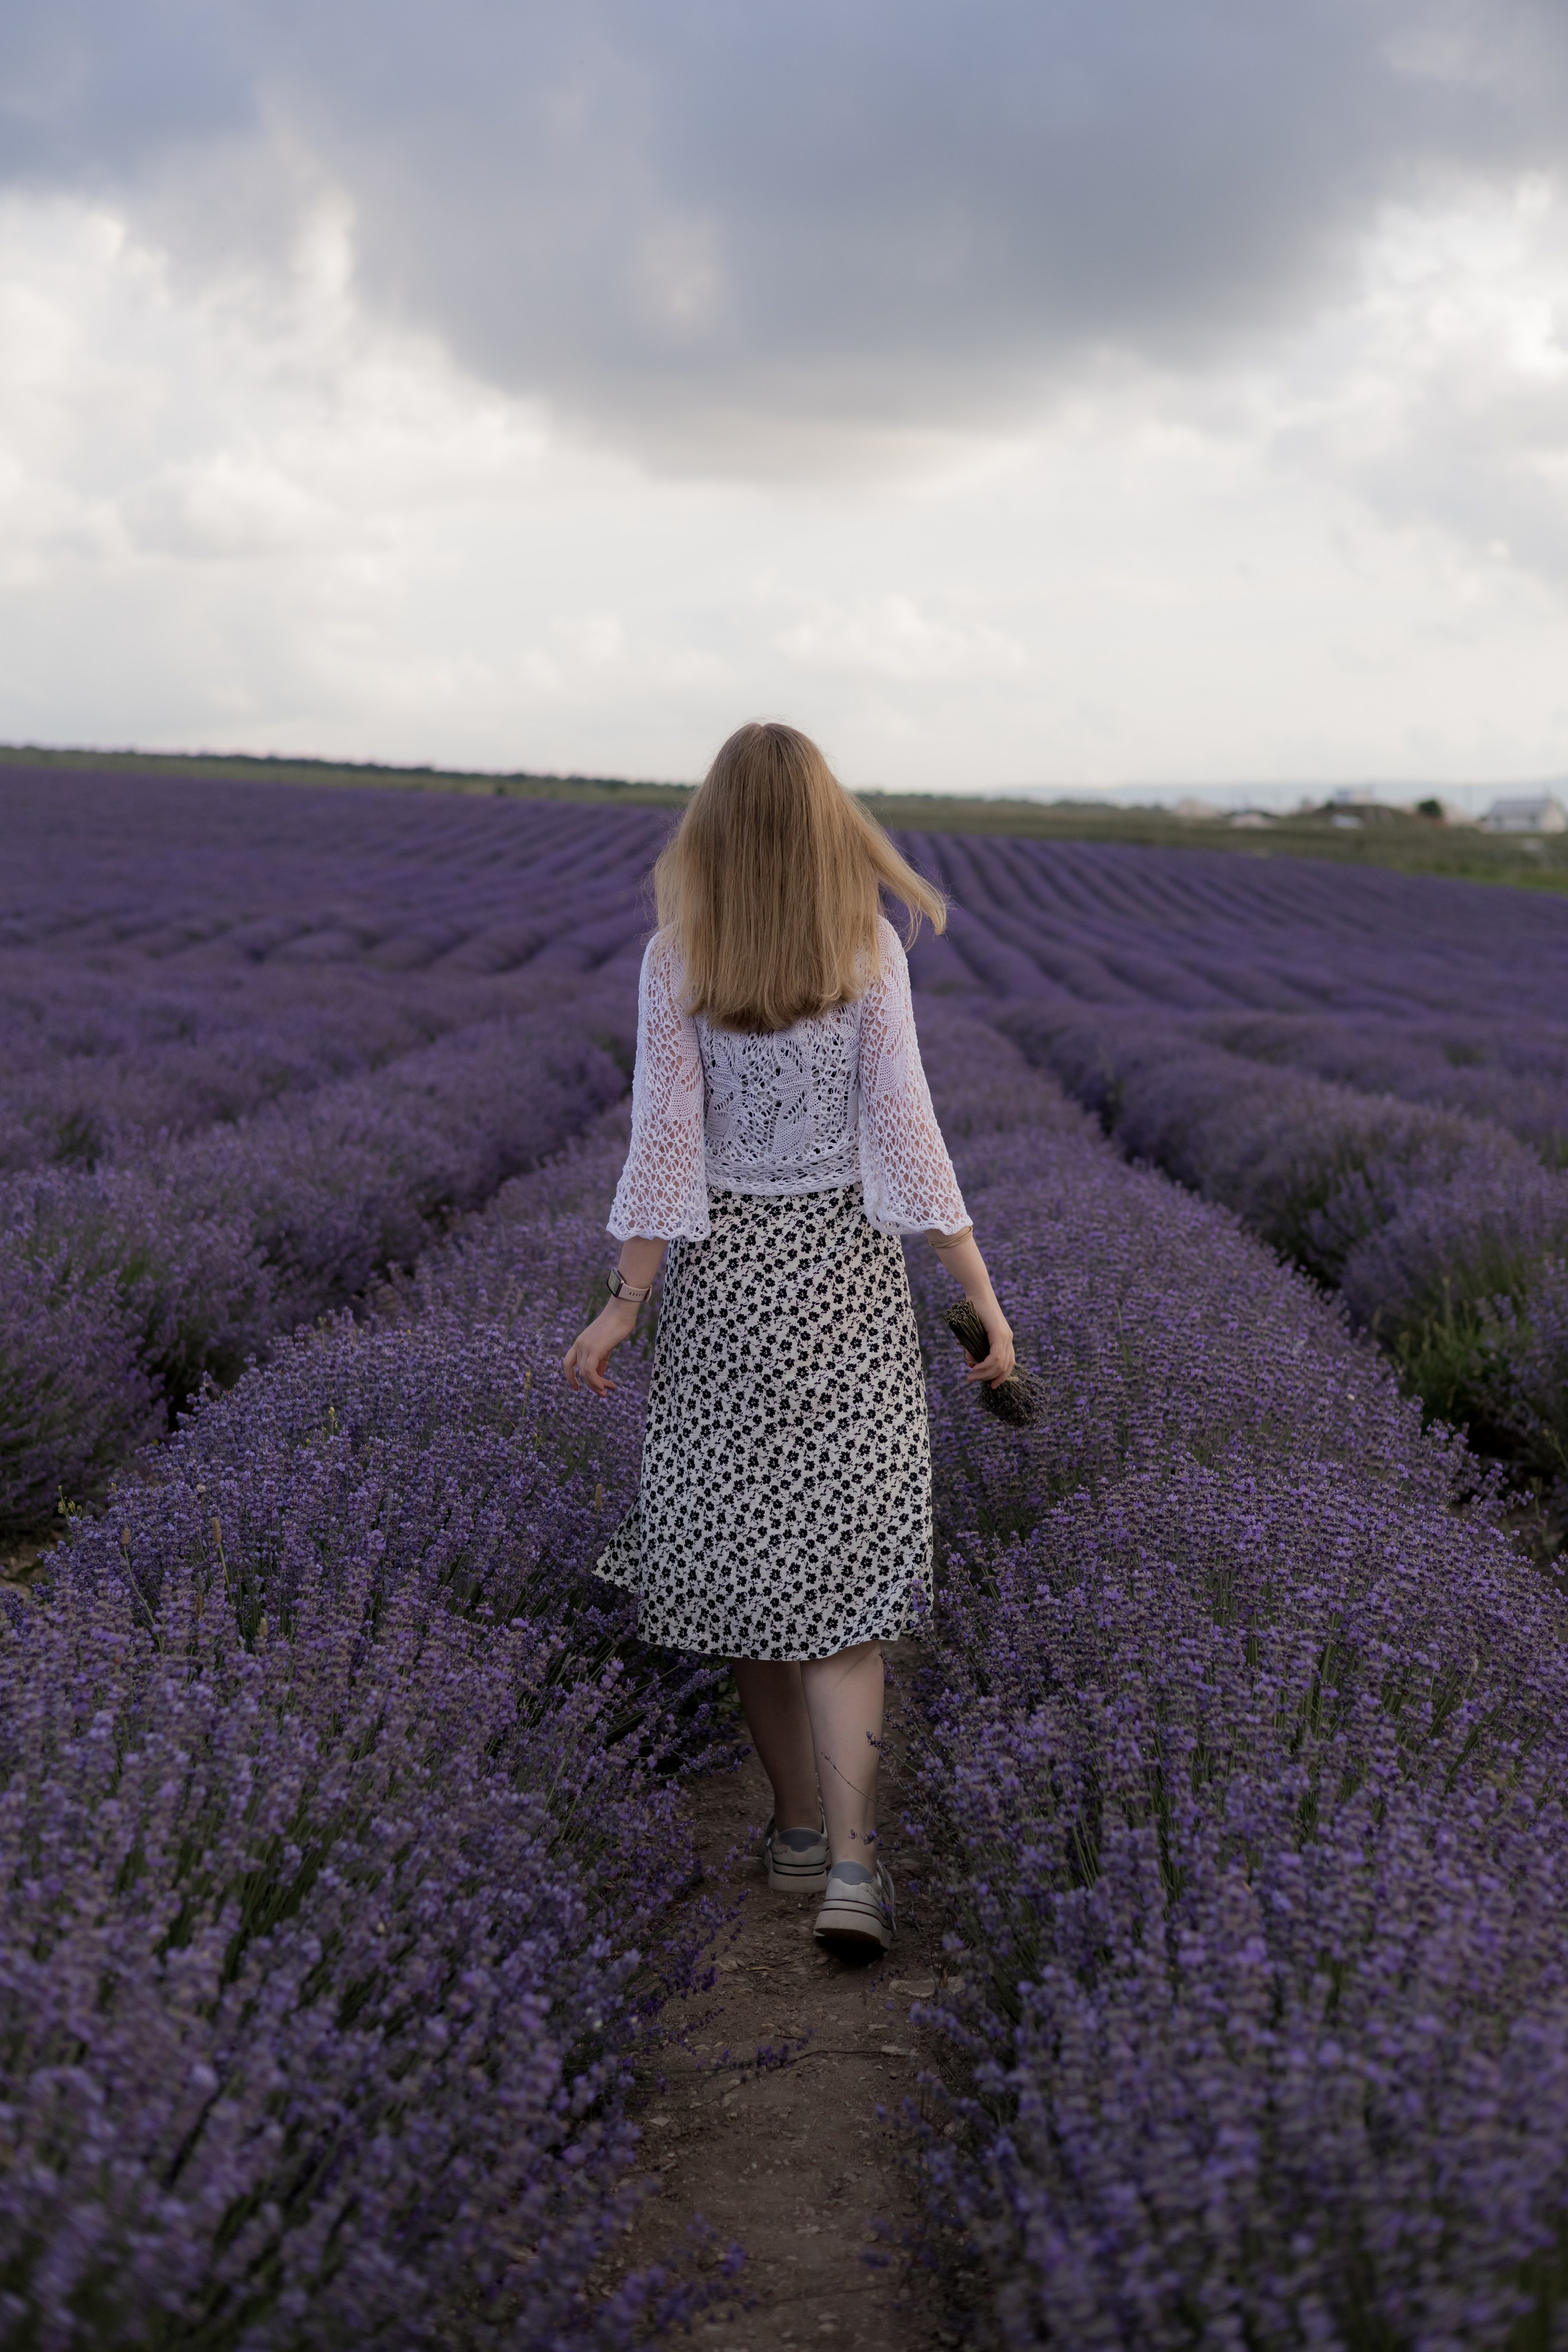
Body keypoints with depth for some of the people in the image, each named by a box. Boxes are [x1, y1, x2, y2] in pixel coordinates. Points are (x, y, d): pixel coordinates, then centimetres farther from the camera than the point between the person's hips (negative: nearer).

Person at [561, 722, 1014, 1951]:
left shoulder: (677, 962, -4)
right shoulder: (871, 950, -5)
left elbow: (665, 1139, -8)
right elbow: (903, 1129, -9)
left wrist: (624, 1302, -2)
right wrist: (982, 1291, -6)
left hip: (722, 1270, 1)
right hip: (845, 1263, 0)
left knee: (746, 1549, 13)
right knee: (843, 1559, 1)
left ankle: (801, 1821, 25)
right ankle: (850, 1859, -9)